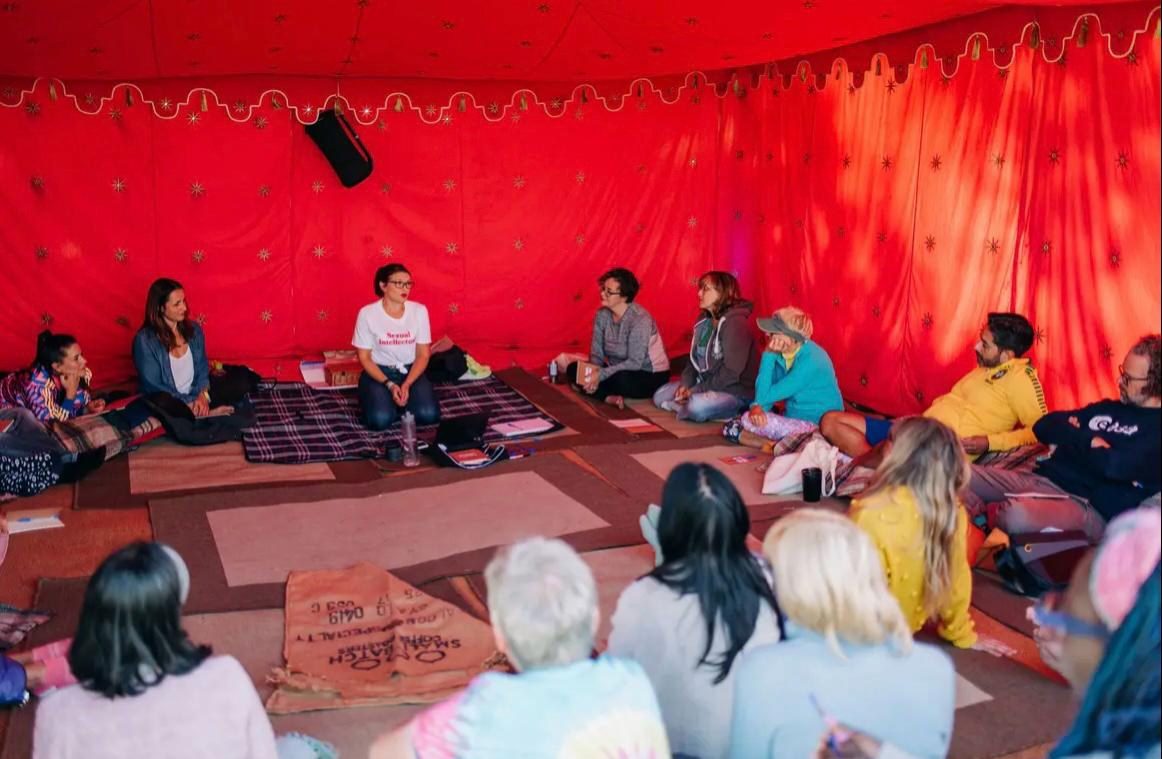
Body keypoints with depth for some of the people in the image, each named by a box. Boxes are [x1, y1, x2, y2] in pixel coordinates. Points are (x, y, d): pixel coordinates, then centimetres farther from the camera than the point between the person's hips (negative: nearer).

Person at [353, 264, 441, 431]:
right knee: (381, 420, -28)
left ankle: (398, 400, 8)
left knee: (429, 415, -24)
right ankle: (379, 399, 8)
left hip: (411, 372, 2)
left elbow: (423, 355, -2)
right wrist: (389, 385, -18)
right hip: (378, 373, -2)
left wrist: (406, 385, -16)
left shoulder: (419, 310, -6)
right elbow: (364, 357, -6)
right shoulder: (367, 313, -12)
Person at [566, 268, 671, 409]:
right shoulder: (602, 315, -3)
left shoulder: (640, 319, -23)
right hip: (618, 371, 7)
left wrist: (601, 375, -30)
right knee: (573, 369, -10)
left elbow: (634, 363, -27)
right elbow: (596, 354, -1)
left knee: (621, 379, -39)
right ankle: (610, 397, -25)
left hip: (651, 376, -7)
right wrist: (594, 377, -22)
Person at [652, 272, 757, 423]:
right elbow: (695, 358, 12)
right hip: (704, 384, 9)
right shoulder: (704, 319, 8)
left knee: (696, 407, -36)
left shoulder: (736, 322, -20)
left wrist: (696, 391, -20)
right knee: (660, 396, 2)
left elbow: (731, 372, -24)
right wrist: (685, 384, -7)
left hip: (735, 392, -9)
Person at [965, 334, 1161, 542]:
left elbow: (1114, 466, -21)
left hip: (1088, 506, -7)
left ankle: (989, 515, -10)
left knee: (1018, 515, -39)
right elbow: (1043, 426, 15)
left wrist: (1069, 438, -2)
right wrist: (1087, 440, -4)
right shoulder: (1108, 408, 21)